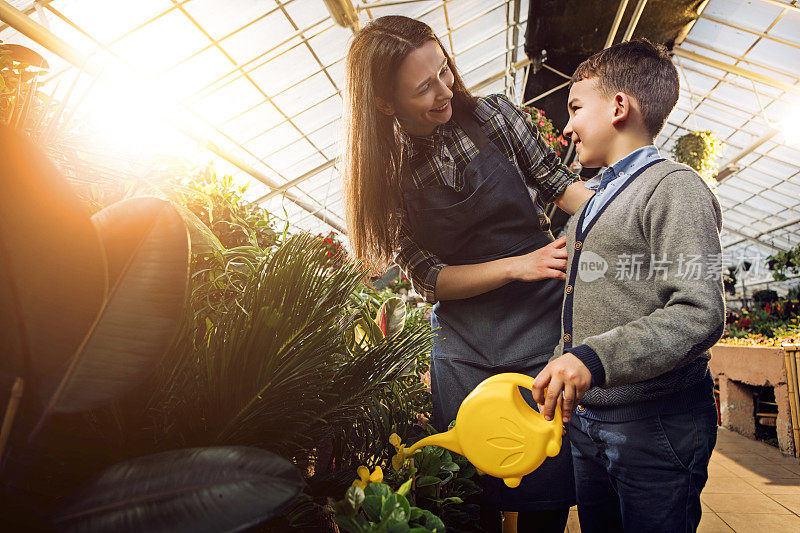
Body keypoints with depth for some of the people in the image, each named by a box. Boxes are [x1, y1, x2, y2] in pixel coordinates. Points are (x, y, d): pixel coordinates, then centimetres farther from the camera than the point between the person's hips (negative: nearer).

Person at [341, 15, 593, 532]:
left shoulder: (493, 115, -3)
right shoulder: (389, 175, -4)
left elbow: (560, 184, 4)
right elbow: (429, 277, -6)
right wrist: (517, 265, -18)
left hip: (544, 322, 0)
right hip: (464, 349, 0)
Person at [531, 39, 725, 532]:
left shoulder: (673, 187, -11)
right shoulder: (591, 207, 16)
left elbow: (701, 314, -21)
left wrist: (595, 358, -30)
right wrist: (560, 368, 16)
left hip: (655, 427, -7)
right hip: (585, 420, 8)